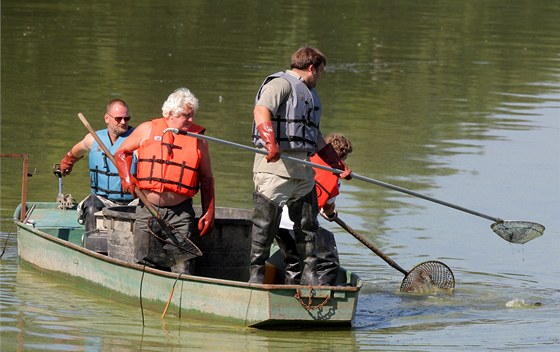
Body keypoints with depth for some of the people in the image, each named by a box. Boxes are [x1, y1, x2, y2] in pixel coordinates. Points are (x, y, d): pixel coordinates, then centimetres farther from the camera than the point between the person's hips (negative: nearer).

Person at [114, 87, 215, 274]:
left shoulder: (198, 138, 5)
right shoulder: (147, 130, 5)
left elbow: (206, 179, 10)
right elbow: (122, 153, 17)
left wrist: (209, 213, 4)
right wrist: (126, 176, -1)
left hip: (181, 214, -1)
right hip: (148, 209, 1)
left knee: (183, 268, -9)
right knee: (146, 262, 4)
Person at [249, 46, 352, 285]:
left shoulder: (309, 94, 27)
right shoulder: (281, 83, -4)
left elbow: (316, 137, 36)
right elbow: (261, 111, -22)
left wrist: (337, 164, 36)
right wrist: (271, 143, -36)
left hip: (303, 169, 9)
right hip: (275, 166, -9)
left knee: (308, 224, 8)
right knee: (266, 223, -5)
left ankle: (309, 275, 14)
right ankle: (256, 273, 1)